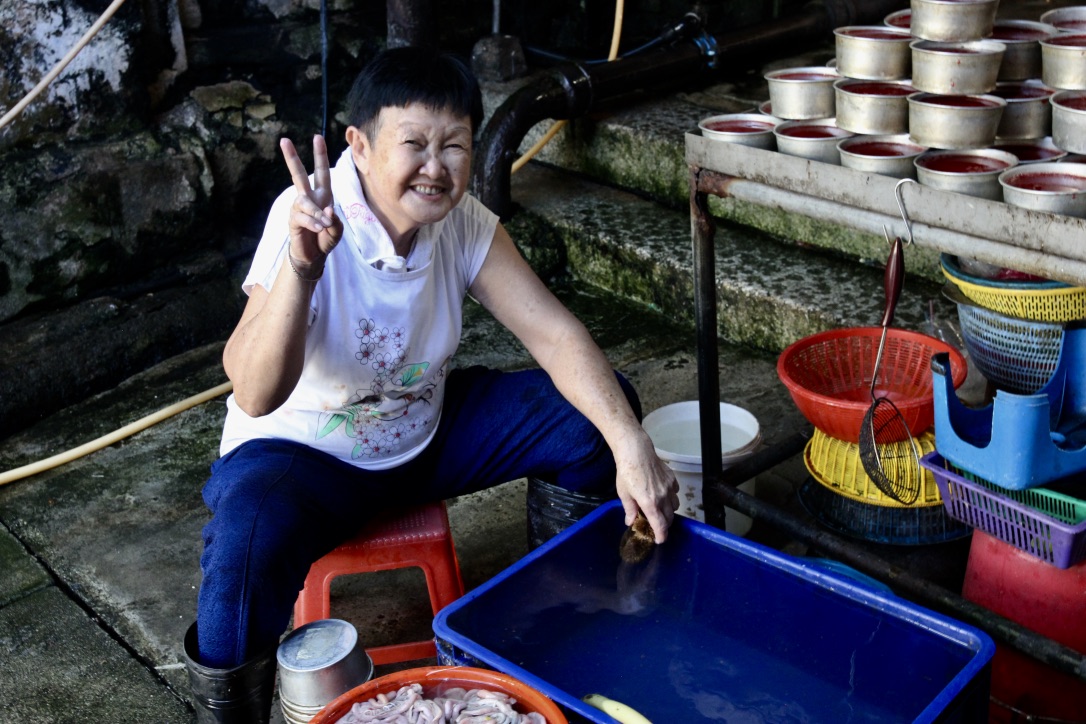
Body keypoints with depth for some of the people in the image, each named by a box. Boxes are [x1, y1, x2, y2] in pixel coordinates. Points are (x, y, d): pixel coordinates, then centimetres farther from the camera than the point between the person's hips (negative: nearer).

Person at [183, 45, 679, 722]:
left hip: (426, 432, 6)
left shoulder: (465, 223, -12)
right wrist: (302, 265, -52)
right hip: (301, 449, -5)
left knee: (598, 407, -5)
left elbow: (556, 335, -15)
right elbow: (255, 396, -37)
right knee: (251, 538, -39)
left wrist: (631, 445, -28)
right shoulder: (309, 220, -28)